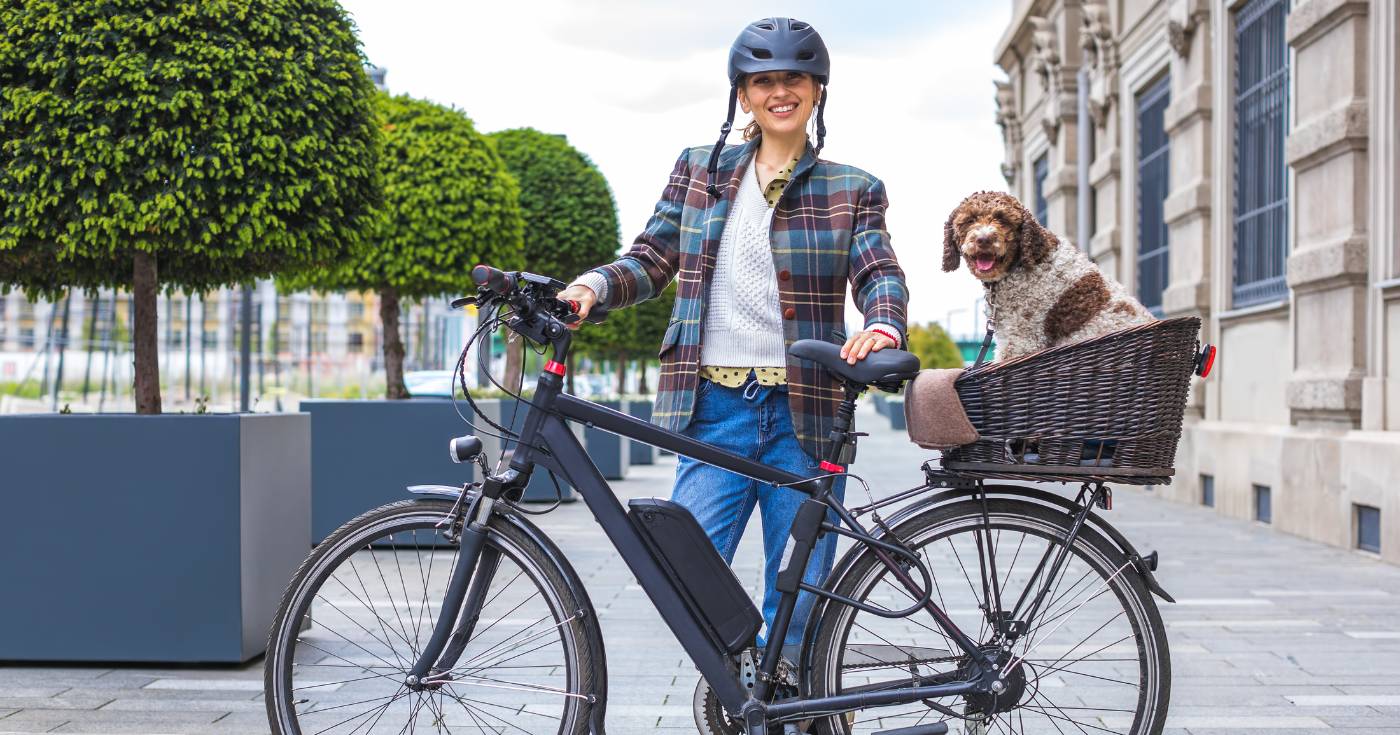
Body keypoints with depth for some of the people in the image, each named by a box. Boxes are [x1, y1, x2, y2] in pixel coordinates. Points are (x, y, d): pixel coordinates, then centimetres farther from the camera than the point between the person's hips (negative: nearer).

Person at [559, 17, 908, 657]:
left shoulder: (851, 189, 10)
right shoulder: (700, 170, 13)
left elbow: (879, 274, -2)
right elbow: (653, 258, 10)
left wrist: (882, 326, -25)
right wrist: (594, 285, -12)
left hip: (803, 415, -1)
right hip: (714, 410, 1)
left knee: (795, 607, 3)